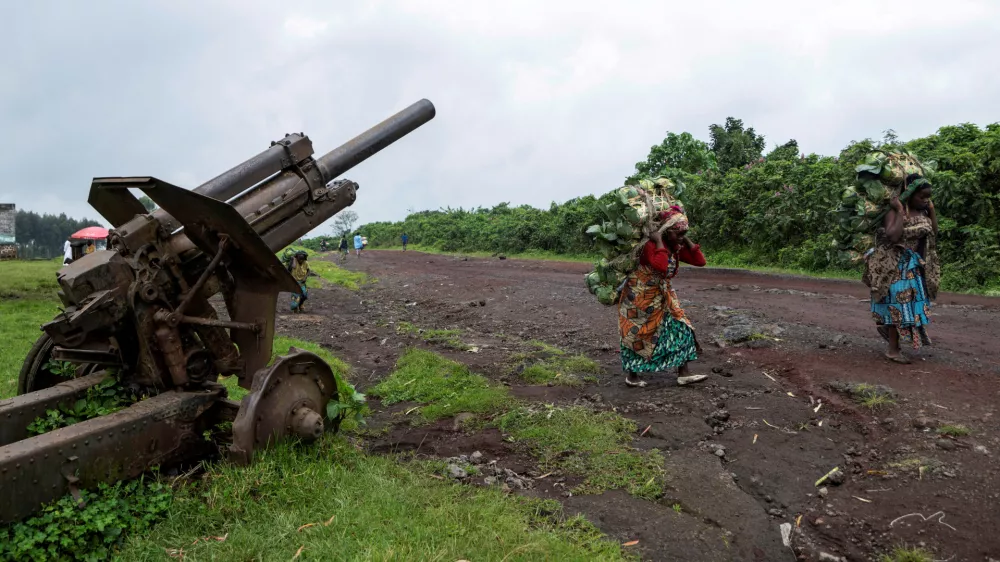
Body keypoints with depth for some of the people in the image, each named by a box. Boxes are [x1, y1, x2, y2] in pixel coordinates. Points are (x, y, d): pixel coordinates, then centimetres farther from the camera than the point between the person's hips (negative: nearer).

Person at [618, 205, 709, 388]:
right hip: (639, 296, -8)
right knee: (636, 335, 5)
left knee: (679, 327, 1)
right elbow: (661, 266, -43)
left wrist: (686, 240, -8)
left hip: (661, 296, 8)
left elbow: (700, 261, -5)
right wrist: (659, 241, -34)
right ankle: (631, 375, 21)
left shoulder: (678, 249, 0)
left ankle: (683, 374, 5)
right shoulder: (651, 245, -25)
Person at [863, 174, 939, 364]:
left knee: (911, 304, 13)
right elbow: (893, 236, -31)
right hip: (896, 266, -8)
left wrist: (932, 211, 1)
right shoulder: (894, 213, -17)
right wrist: (900, 211, -25)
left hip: (916, 266, 8)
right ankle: (893, 349, 3)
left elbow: (934, 234, 8)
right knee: (898, 304, -4)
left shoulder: (923, 212, 5)